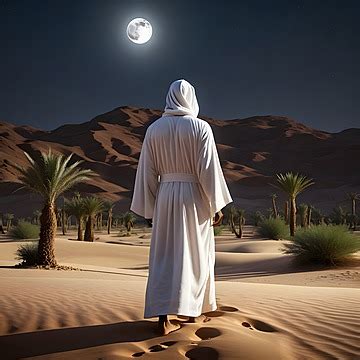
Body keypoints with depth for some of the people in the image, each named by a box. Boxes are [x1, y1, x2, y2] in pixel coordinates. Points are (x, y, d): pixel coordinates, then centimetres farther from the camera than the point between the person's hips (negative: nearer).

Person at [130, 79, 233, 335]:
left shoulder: (154, 129, 5)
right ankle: (193, 310, 23)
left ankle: (164, 319, 2)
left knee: (164, 256, 6)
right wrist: (217, 205, -3)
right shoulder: (201, 127, -6)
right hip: (194, 197, -3)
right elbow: (209, 169, -10)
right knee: (195, 254, 11)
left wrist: (149, 208, 9)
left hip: (165, 196, 3)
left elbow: (147, 172, 4)